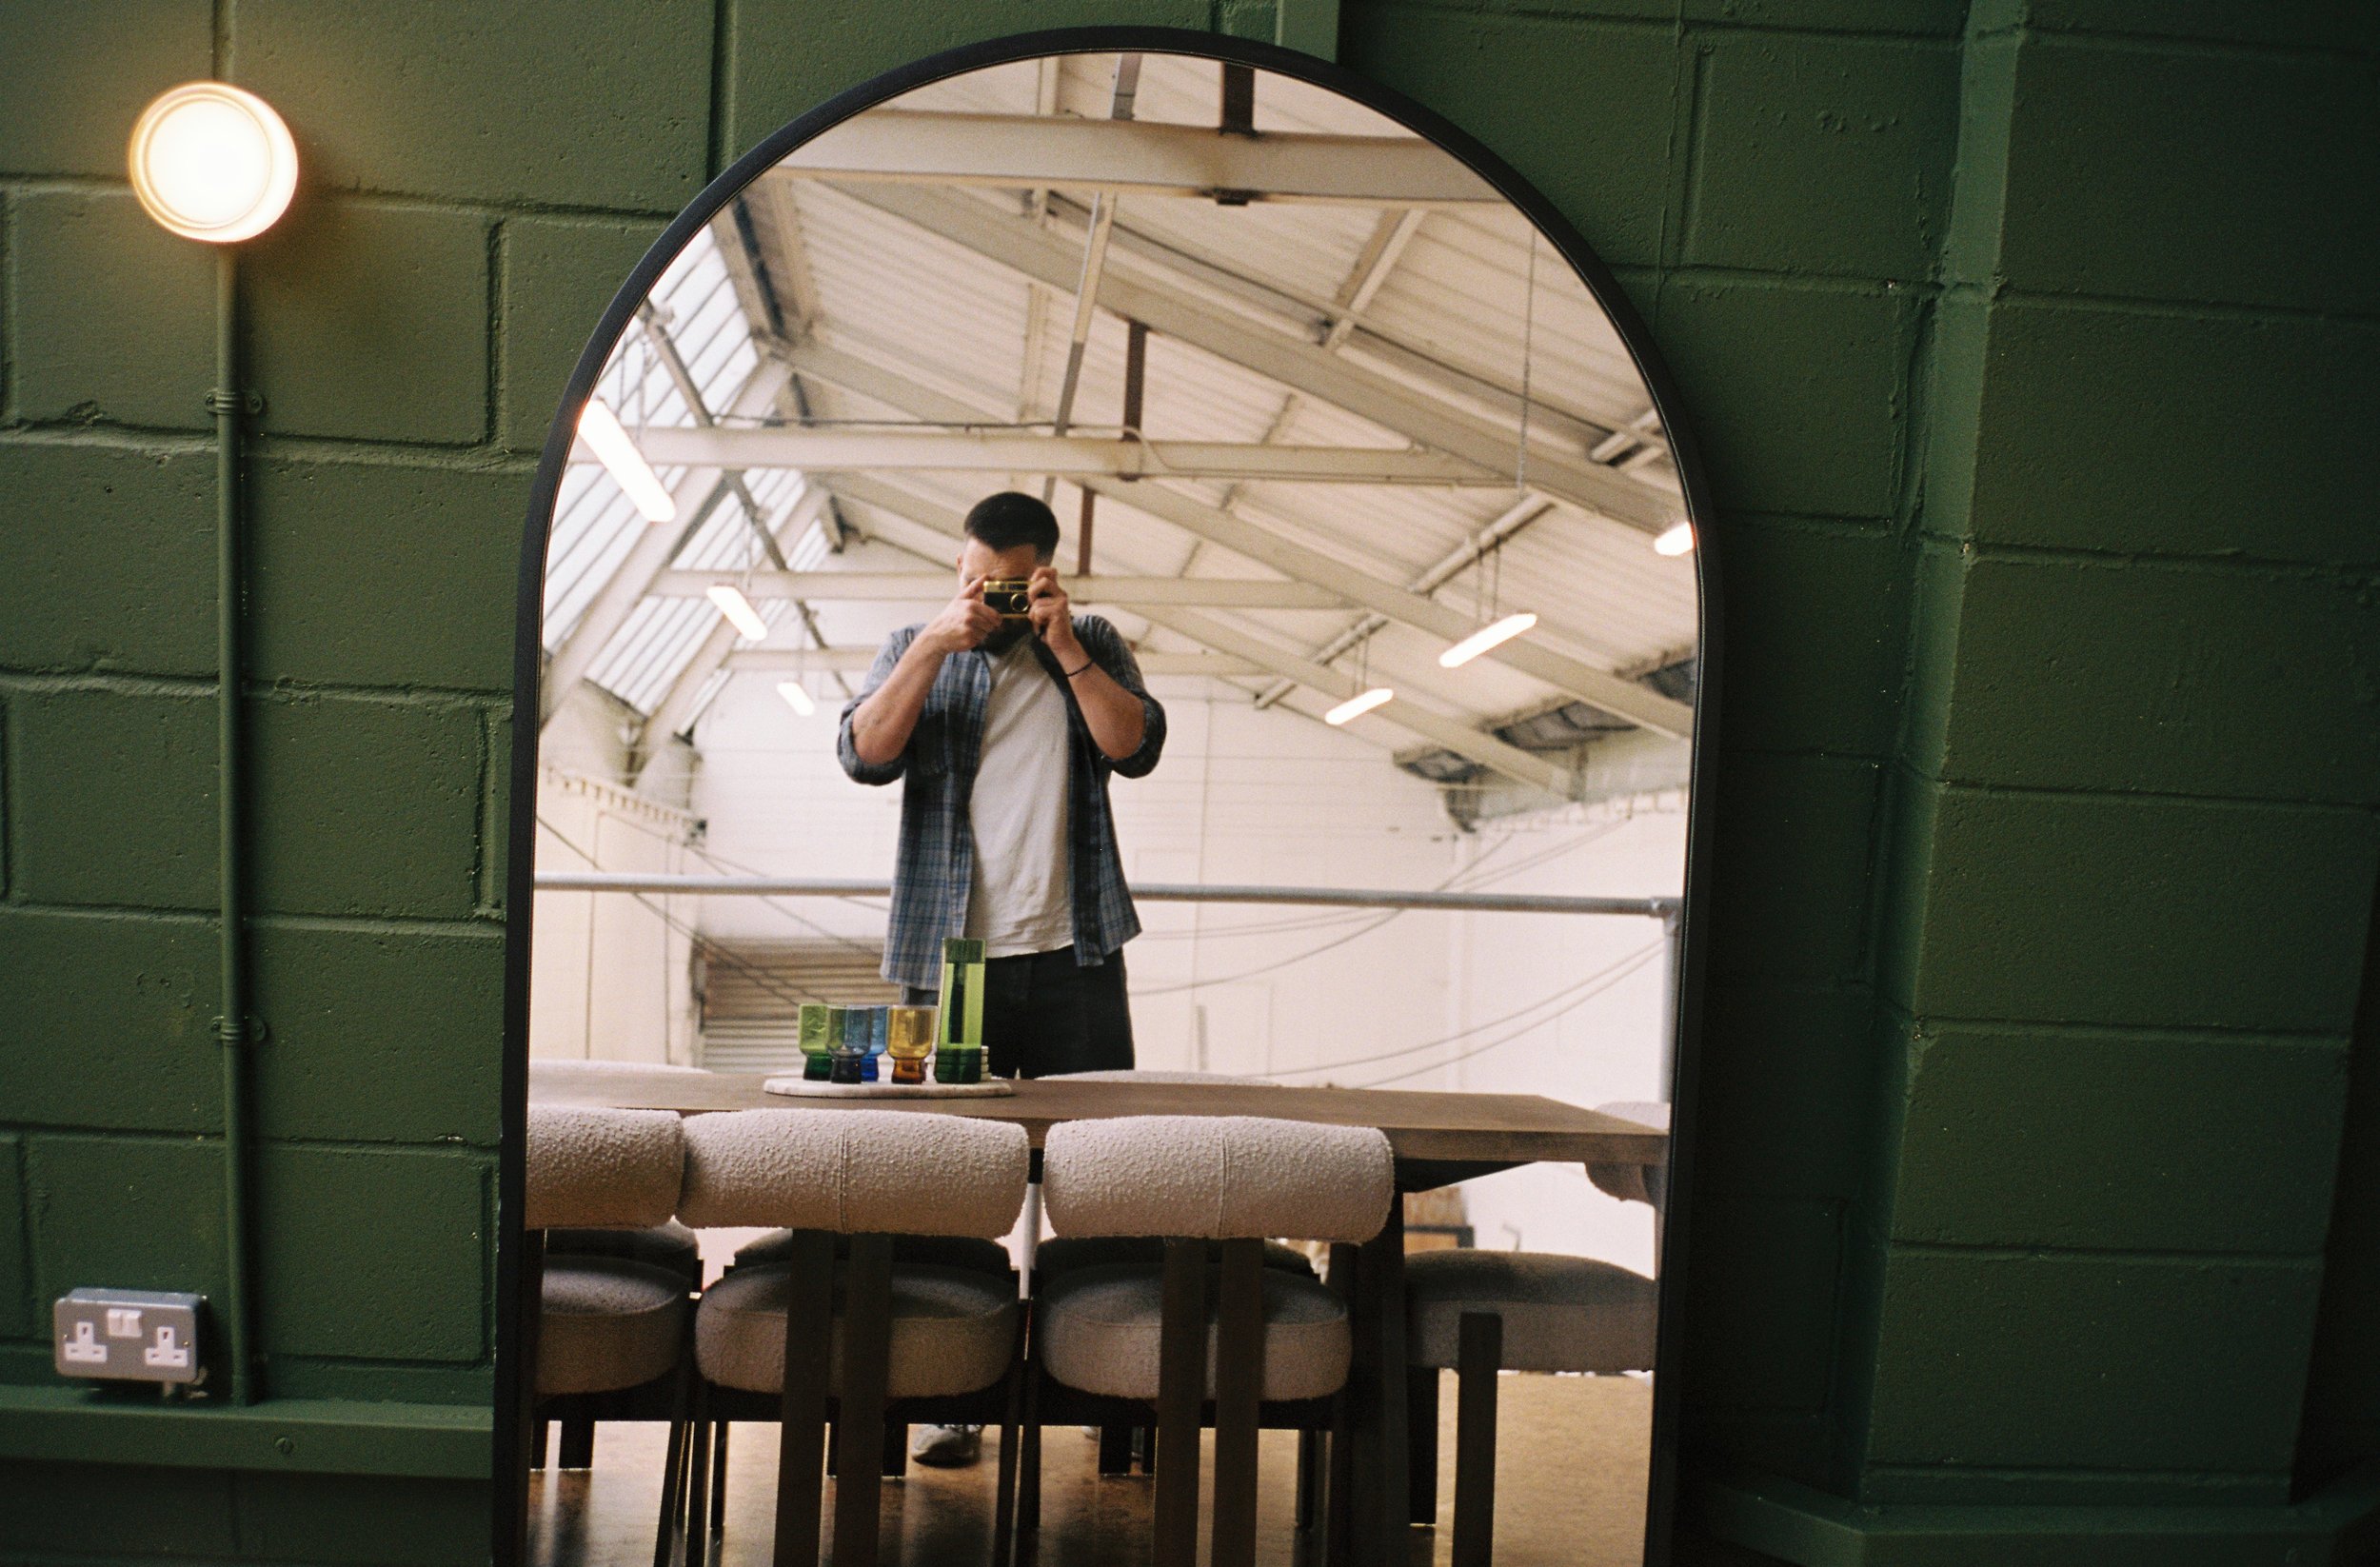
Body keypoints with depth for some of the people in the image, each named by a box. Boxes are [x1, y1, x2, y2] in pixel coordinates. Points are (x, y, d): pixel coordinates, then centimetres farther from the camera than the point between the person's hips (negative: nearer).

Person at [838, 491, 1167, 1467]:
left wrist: (1067, 649, -8)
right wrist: (934, 646, -10)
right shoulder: (915, 648, 12)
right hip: (950, 955, 0)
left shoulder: (1093, 647, 13)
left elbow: (1137, 748, -2)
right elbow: (865, 755, -3)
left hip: (1073, 955, 1)